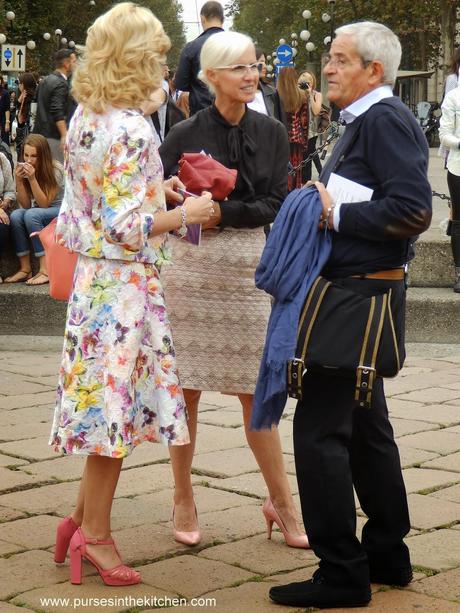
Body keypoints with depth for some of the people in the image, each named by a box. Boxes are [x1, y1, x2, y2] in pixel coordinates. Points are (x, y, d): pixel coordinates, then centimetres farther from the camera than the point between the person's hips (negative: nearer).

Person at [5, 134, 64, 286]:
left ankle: (45, 270, -35)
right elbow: (25, 205, -5)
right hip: (37, 212, 5)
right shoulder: (24, 170, -3)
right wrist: (19, 181, -19)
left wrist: (32, 179, -28)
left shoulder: (56, 170, -17)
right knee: (15, 215, -26)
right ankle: (25, 269, -24)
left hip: (60, 211, -5)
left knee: (31, 215, -34)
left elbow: (44, 203, -19)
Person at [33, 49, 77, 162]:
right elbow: (58, 113, -24)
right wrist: (65, 136, -30)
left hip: (40, 132, 10)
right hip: (53, 136, -10)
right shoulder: (61, 83, -14)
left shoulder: (45, 80, 15)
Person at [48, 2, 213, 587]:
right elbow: (128, 227, -21)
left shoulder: (84, 117, 7)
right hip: (124, 282, -9)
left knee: (106, 405, 17)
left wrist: (154, 189, 14)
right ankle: (94, 535, 14)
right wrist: (187, 213, -9)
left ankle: (83, 518, 24)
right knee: (116, 404, 2)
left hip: (93, 274, 9)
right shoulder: (130, 130, -20)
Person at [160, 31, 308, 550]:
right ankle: (183, 499, 17)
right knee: (187, 386, 4)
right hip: (191, 264, -1)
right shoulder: (185, 136, -2)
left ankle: (280, 502, 15)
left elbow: (274, 204, -2)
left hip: (249, 263, 2)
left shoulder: (271, 134, 5)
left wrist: (223, 213, -15)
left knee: (256, 389, 5)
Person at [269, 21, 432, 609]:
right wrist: (322, 204, 6)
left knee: (319, 429, -9)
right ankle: (387, 555, 29)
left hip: (363, 295, -11)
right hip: (355, 291, 11)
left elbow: (412, 210, -24)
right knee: (366, 425, 17)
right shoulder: (362, 123, 17)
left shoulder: (386, 120, -14)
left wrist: (335, 213, -18)